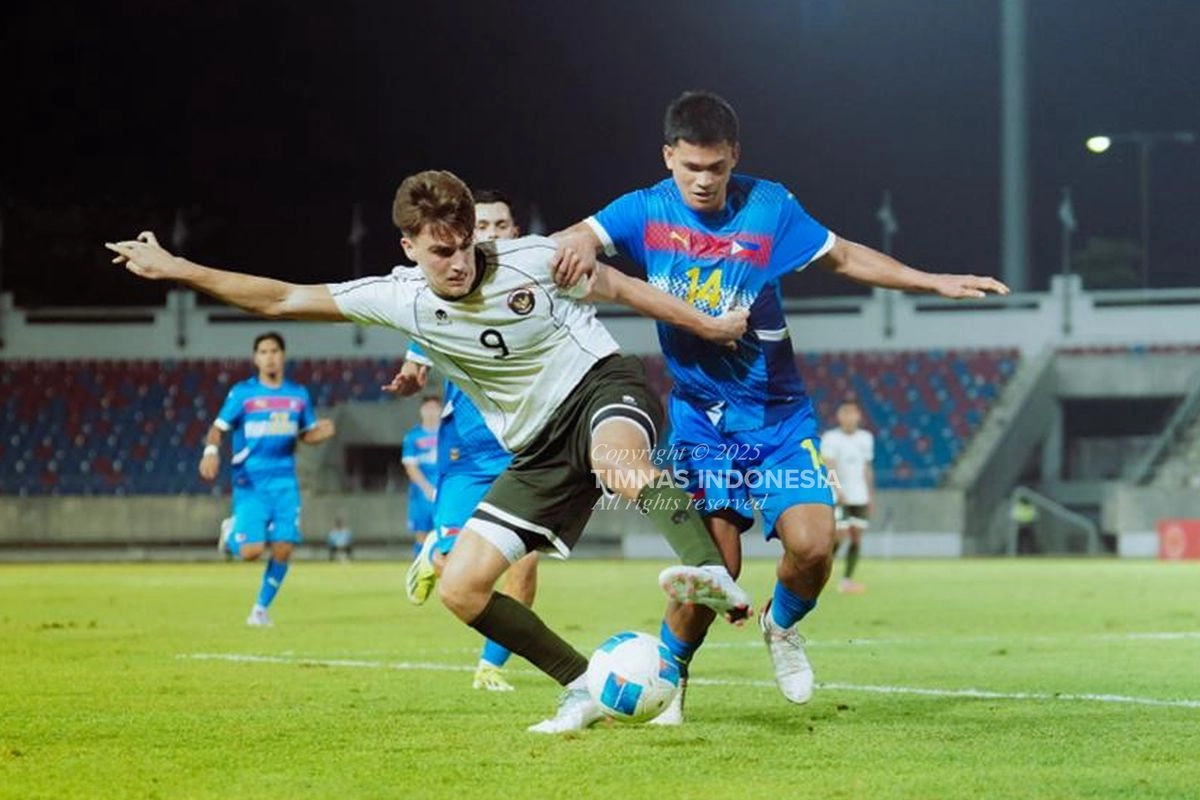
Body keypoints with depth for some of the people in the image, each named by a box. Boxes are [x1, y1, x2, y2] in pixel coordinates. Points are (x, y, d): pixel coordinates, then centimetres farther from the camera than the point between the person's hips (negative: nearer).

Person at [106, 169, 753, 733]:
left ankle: (712, 574, -49)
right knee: (460, 590, -5)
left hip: (603, 385, -5)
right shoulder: (399, 300, -5)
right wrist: (173, 269, -5)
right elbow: (280, 298, -2)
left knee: (617, 462, -44)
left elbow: (618, 287, 4)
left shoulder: (532, 261, -13)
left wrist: (707, 325, 4)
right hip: (539, 451, 5)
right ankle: (583, 687, 4)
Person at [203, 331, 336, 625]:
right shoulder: (242, 393, -1)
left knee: (283, 550, -6)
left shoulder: (298, 395, 9)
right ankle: (231, 534, 22)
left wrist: (321, 432, -5)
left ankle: (261, 608, 14)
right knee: (252, 551, -15)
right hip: (250, 483, -3)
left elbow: (306, 434, 18)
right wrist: (211, 451, -21)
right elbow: (218, 428, 0)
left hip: (284, 482, 3)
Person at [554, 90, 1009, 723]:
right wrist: (576, 244, -42)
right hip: (699, 416, -1)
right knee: (716, 563, -13)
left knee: (811, 544, -15)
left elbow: (843, 257, 9)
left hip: (778, 415, 1)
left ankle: (781, 625, 20)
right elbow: (573, 240, -18)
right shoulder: (646, 212, -5)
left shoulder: (768, 206, -3)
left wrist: (934, 282, 3)